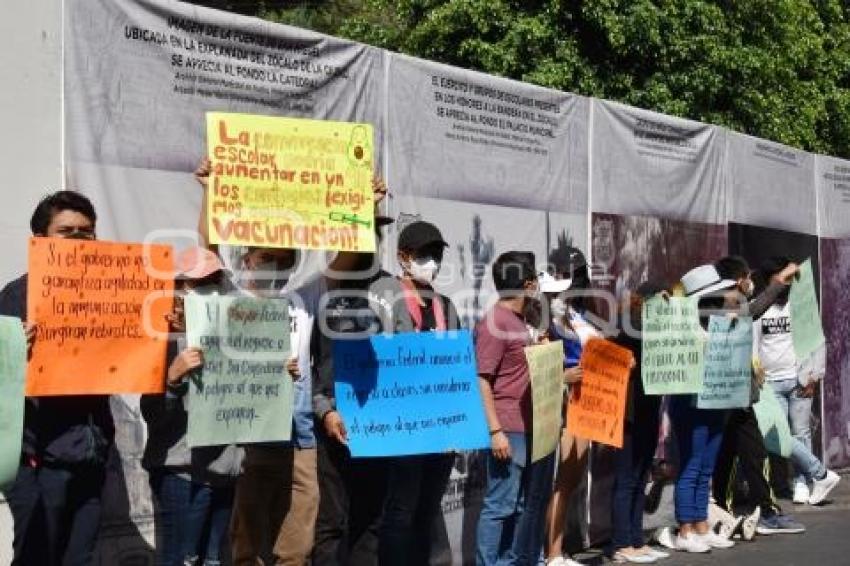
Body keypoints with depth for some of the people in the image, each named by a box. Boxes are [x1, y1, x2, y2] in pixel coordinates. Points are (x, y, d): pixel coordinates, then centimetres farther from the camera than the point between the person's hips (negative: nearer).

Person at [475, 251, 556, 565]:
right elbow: (481, 380, -17)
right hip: (508, 431, -10)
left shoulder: (517, 320, 16)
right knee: (500, 505, -6)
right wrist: (495, 431, -21)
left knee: (524, 504, 15)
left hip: (529, 429, 10)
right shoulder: (493, 322, -13)